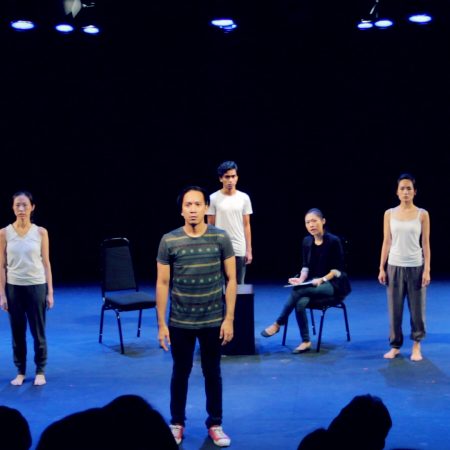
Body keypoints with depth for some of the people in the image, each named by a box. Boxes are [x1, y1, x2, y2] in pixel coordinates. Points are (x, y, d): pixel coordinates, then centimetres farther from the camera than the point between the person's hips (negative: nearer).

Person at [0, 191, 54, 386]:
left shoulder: (41, 232, -2)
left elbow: (46, 263, 1)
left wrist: (50, 292, -2)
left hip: (36, 287, -1)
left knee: (38, 332, 4)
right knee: (18, 333, 8)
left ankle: (40, 371, 18)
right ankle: (20, 372, 21)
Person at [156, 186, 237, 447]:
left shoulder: (221, 238, -6)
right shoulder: (169, 241, -6)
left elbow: (231, 280, -2)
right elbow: (163, 283, -2)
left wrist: (229, 319, -6)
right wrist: (161, 323, -3)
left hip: (213, 321, 0)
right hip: (180, 323, 0)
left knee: (213, 373, 12)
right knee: (180, 373, 13)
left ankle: (215, 424, 26)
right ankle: (177, 423, 29)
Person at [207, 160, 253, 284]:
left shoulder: (244, 198, 5)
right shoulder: (213, 198, -2)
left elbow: (246, 226, 8)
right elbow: (210, 227, 2)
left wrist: (249, 250, 4)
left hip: (239, 250, 2)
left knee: (239, 285, 6)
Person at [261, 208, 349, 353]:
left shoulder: (333, 241, -9)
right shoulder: (307, 242, 7)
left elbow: (338, 269, -8)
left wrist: (322, 279, -22)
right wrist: (301, 279, -7)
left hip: (332, 283, -5)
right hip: (312, 284, 5)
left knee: (298, 290, -32)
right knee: (300, 302, -31)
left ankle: (278, 324, -16)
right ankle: (305, 341, -22)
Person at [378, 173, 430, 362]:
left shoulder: (422, 214, -1)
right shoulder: (389, 214, 3)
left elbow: (425, 243, -1)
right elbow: (386, 243, 5)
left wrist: (427, 269, -7)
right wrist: (382, 268, 1)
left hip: (415, 267, -1)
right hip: (395, 266, 1)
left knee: (417, 309, 4)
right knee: (394, 309, 5)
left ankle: (416, 346, 18)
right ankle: (395, 346, 16)